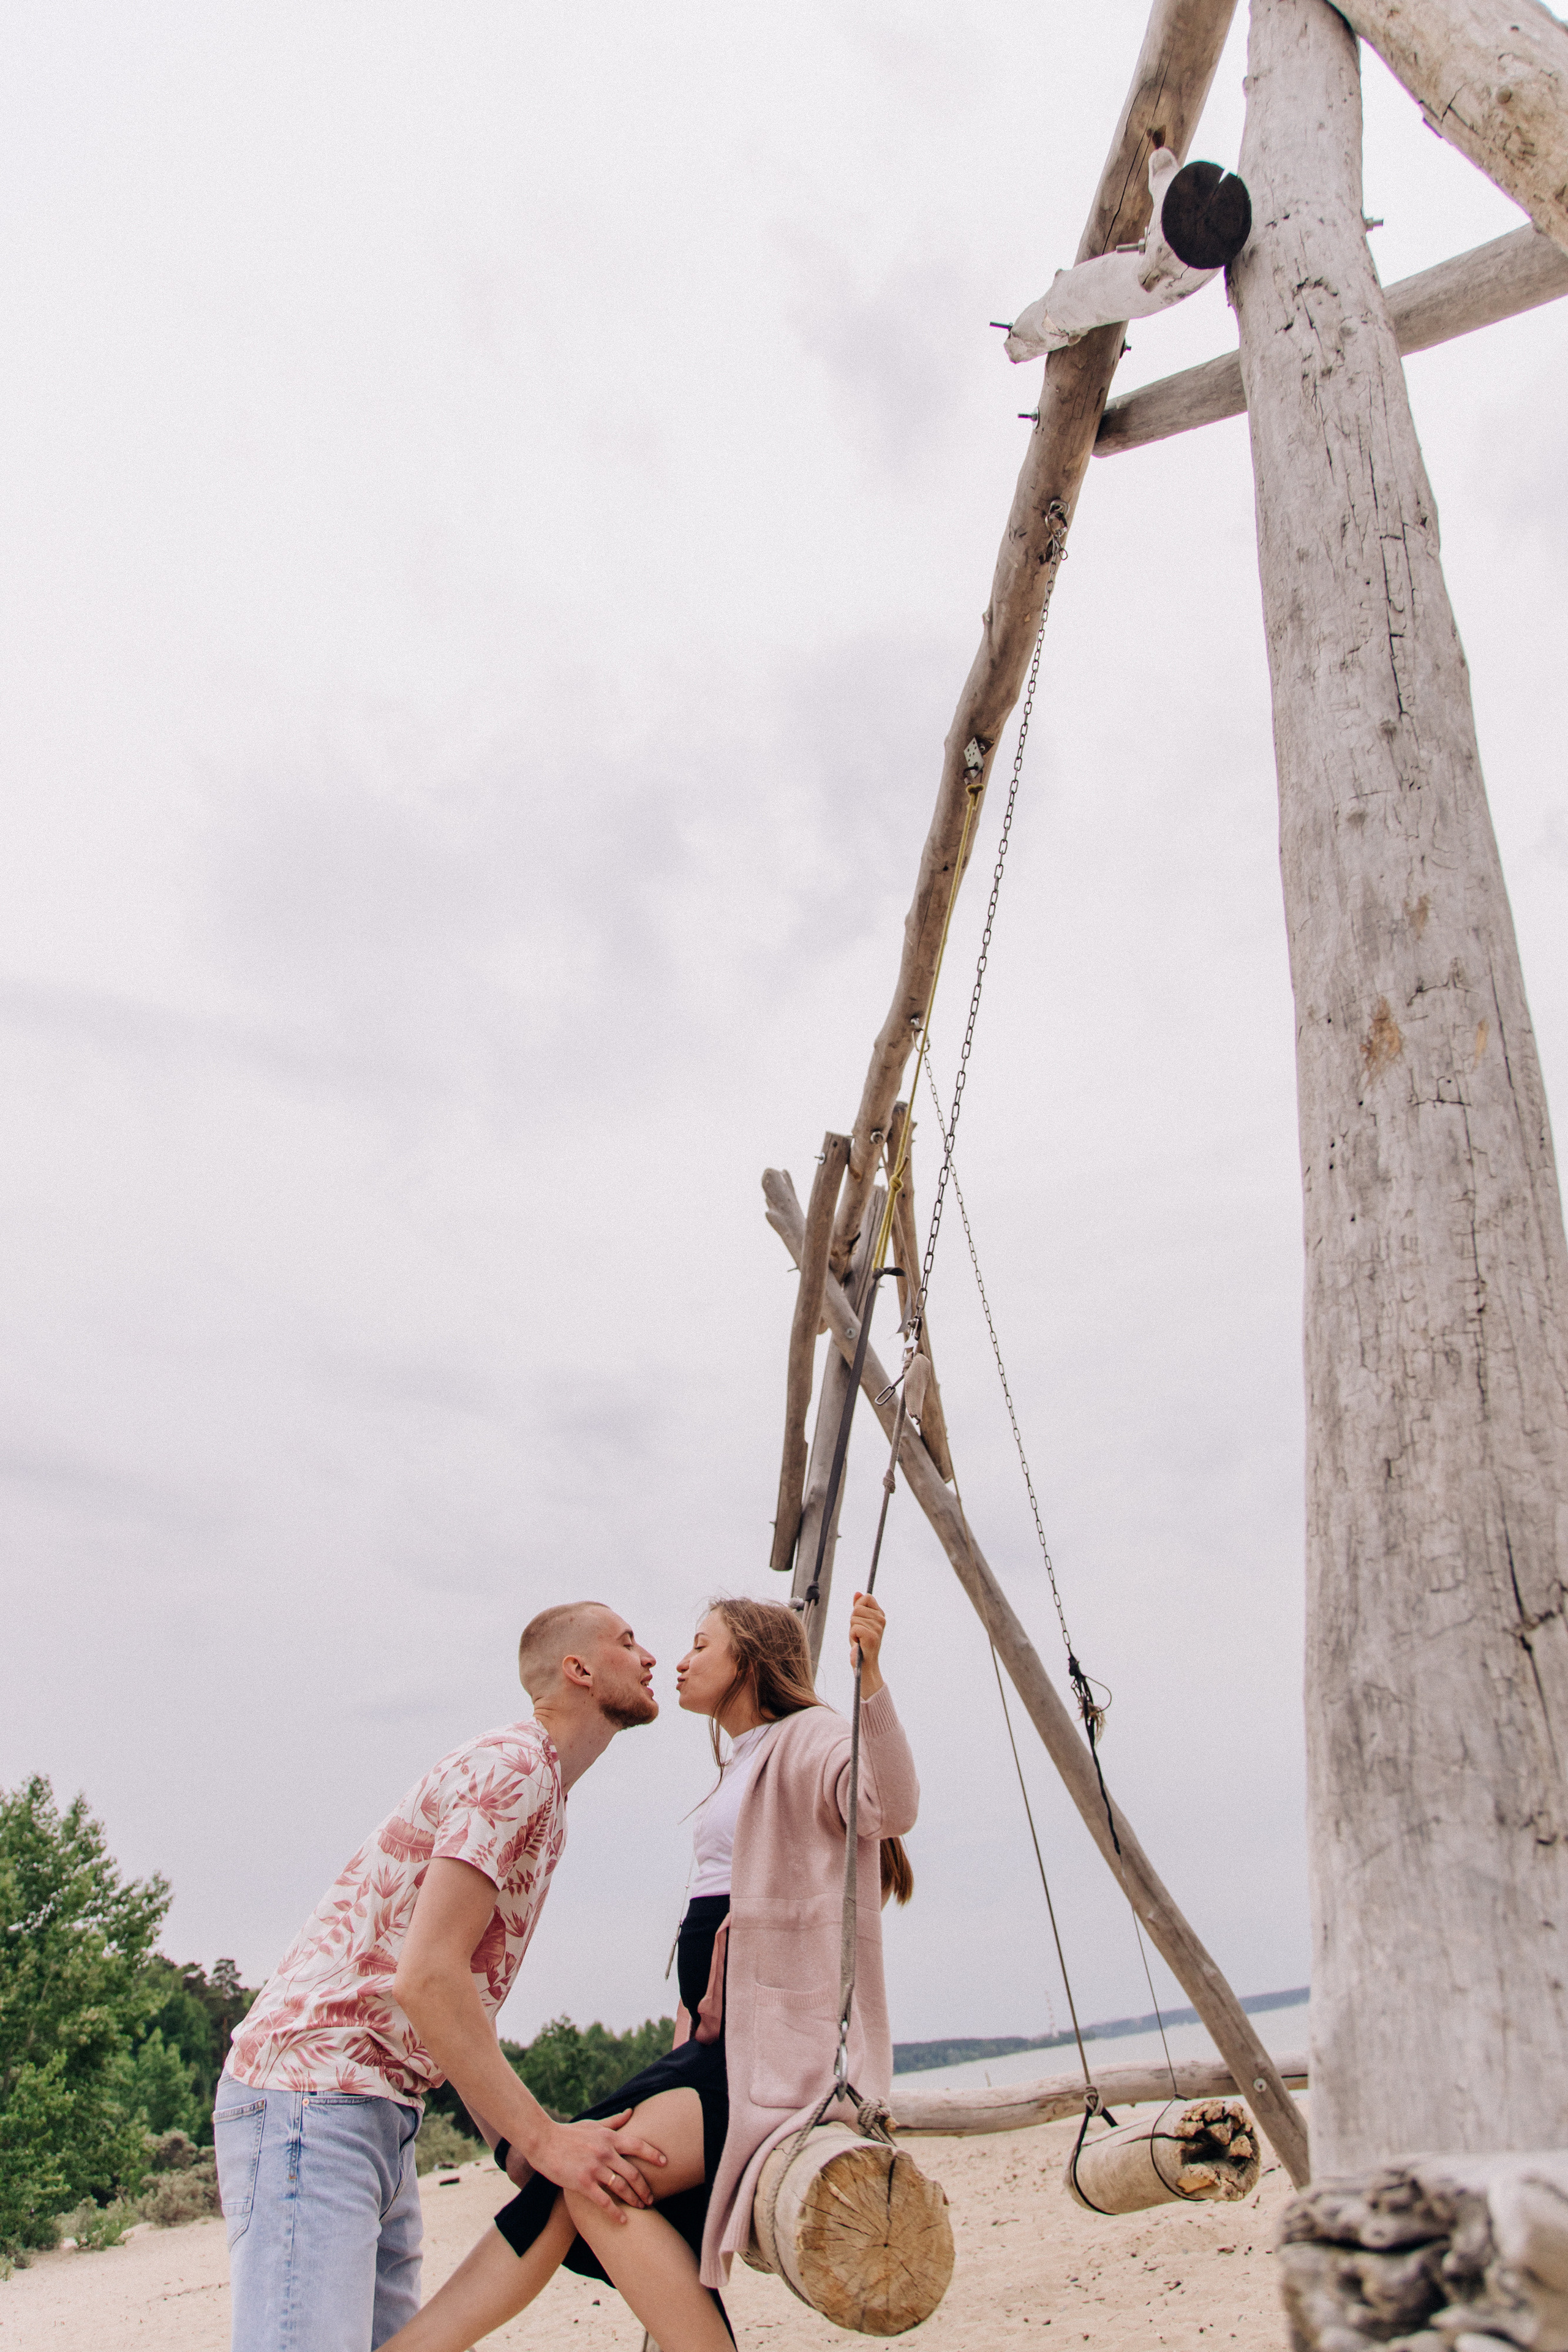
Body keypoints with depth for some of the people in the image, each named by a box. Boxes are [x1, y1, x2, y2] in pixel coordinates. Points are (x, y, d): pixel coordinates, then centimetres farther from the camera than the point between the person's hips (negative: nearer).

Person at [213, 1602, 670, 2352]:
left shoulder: (542, 1791, 19)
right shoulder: (514, 1765, -14)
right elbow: (426, 1977, -23)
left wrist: (529, 2156, 9)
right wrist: (543, 2139, -20)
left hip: (383, 2115, 10)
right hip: (312, 2097, -10)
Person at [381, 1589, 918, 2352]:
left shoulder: (808, 1737, -6)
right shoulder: (740, 1767, 23)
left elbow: (892, 1808, -27)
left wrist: (870, 1679, -41)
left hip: (773, 2045, -9)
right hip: (716, 2040, 9)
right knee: (557, 2170, -7)